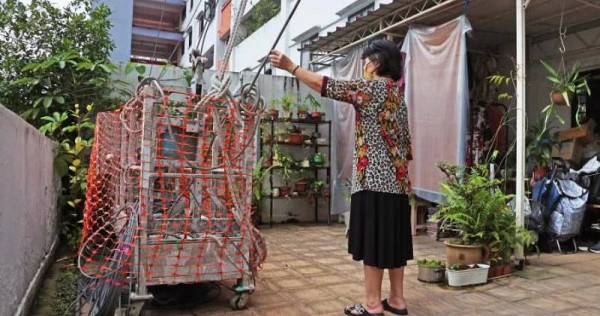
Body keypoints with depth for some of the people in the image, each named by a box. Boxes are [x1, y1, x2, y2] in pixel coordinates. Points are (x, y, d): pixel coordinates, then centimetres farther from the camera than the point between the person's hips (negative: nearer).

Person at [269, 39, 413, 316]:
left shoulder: (372, 86, -7)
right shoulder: (397, 93, 18)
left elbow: (327, 86, -10)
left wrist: (290, 66, -4)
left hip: (374, 178, -9)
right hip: (396, 179, 9)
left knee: (373, 240, -3)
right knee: (392, 239, 12)